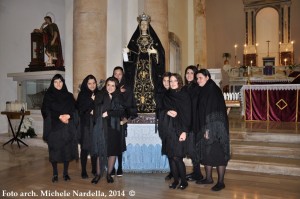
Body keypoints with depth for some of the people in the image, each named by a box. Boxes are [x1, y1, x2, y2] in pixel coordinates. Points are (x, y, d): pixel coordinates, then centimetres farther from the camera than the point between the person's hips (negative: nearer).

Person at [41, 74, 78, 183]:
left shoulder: (69, 96, 10)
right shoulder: (48, 96, 5)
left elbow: (74, 110, 5)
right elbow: (46, 111, -5)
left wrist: (68, 116, -16)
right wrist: (59, 116, -17)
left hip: (67, 128, 1)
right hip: (54, 127, -1)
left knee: (67, 150, 2)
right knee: (54, 151, 1)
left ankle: (66, 173, 16)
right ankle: (55, 174, 15)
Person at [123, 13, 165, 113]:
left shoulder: (153, 38, 11)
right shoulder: (135, 38, 15)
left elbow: (161, 51, 5)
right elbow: (131, 50, 9)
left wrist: (155, 52, -15)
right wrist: (127, 51, -12)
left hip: (149, 65, -1)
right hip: (138, 65, 1)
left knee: (149, 87, -9)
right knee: (137, 87, -7)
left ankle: (150, 110, -6)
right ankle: (138, 110, -5)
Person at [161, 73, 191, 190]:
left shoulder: (184, 95, -2)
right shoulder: (167, 96, 12)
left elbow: (187, 114, -8)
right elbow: (162, 109, 16)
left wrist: (184, 131, -15)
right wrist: (167, 112, -8)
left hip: (179, 129, -4)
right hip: (169, 129, 5)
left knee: (177, 157, -7)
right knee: (171, 156, 6)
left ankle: (183, 181, 10)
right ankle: (175, 179, 20)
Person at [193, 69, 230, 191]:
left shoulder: (213, 90, -13)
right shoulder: (202, 91, 12)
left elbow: (214, 111, -19)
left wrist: (209, 129, -21)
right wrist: (203, 129, 12)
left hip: (214, 127, -9)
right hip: (204, 127, 9)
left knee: (218, 153, 0)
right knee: (206, 153, 14)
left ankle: (221, 182, 12)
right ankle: (208, 178, 27)